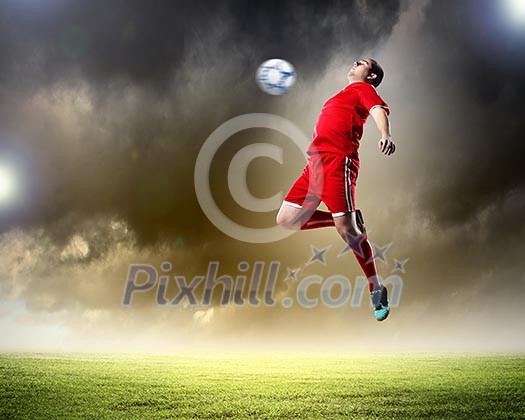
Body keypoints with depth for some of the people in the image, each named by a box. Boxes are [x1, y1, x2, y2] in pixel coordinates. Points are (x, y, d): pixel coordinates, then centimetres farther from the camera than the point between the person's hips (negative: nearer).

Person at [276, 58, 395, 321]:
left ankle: (376, 290, -1)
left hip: (338, 161, -8)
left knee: (346, 229, -15)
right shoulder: (342, 96, 31)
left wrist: (386, 135, -32)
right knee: (285, 219, 1)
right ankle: (350, 219, 9)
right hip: (315, 163, 8)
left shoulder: (363, 88, 8)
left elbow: (379, 110, -13)